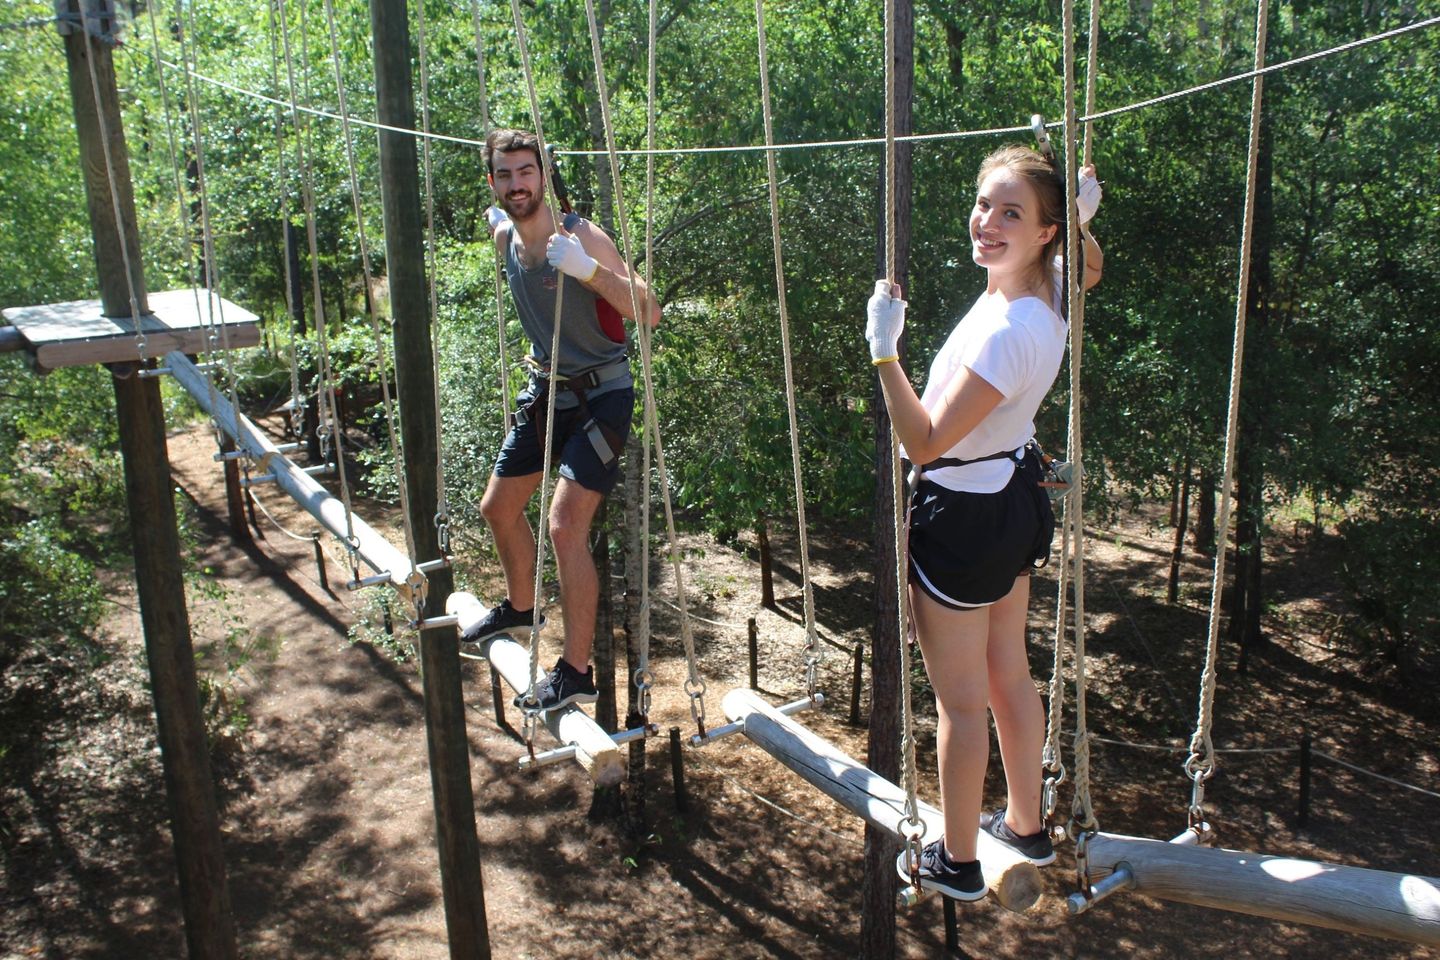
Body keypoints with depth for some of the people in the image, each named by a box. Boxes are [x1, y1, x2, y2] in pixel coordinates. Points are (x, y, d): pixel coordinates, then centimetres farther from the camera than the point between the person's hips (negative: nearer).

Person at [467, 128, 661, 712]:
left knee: (565, 525, -18)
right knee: (498, 508, 18)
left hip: (600, 395, -8)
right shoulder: (503, 237, 2)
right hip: (545, 391, 8)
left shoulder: (581, 238, -19)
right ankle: (519, 607, 46)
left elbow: (649, 313, -29)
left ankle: (576, 672, -8)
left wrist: (588, 270, -38)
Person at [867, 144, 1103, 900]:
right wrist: (1080, 214, 5)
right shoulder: (1048, 290, -4)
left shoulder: (1006, 332, -30)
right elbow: (1088, 268, 23)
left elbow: (924, 442, -27)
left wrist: (885, 351, -26)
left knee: (962, 701, 8)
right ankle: (1026, 825, 42)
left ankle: (957, 863, 27)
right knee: (1009, 677, 23)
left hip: (963, 521, -9)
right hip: (1014, 502, 9)